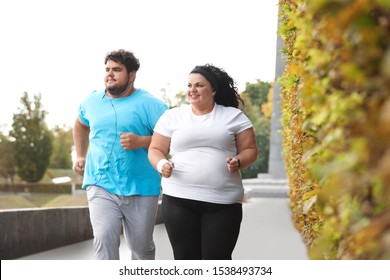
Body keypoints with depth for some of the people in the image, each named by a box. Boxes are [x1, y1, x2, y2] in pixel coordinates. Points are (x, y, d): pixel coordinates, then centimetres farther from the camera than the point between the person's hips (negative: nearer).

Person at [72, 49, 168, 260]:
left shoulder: (149, 104, -7)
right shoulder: (92, 101, 8)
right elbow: (80, 125, 31)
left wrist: (140, 141, -21)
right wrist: (80, 156, 23)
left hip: (141, 189, -2)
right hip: (101, 186, 2)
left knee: (142, 247, 11)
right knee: (104, 240, -17)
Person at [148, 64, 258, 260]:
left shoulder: (234, 116, 8)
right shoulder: (172, 116, 10)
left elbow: (250, 150, 8)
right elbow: (155, 150, 10)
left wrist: (238, 162, -14)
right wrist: (161, 164, -12)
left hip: (223, 202, -1)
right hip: (179, 199, 1)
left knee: (217, 259, -3)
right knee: (186, 259, 3)